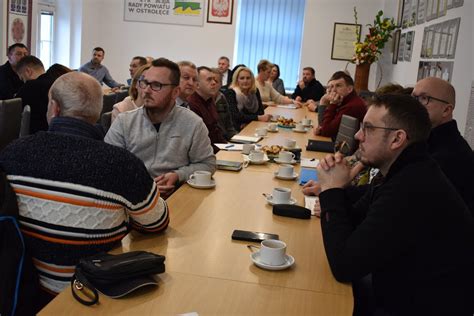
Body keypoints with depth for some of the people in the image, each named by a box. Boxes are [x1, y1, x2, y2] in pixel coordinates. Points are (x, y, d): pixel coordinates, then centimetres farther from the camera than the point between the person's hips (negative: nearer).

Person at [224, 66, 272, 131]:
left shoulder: (255, 91, 7)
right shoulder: (230, 93, -10)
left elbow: (261, 111, 2)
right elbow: (236, 116, -19)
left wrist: (247, 122, -16)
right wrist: (258, 118, -26)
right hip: (235, 130, -6)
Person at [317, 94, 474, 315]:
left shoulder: (411, 189, -30)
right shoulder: (406, 174, 4)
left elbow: (344, 266, -27)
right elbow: (353, 222, 11)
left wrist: (332, 190, -17)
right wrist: (338, 189, -8)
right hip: (403, 298, 8)